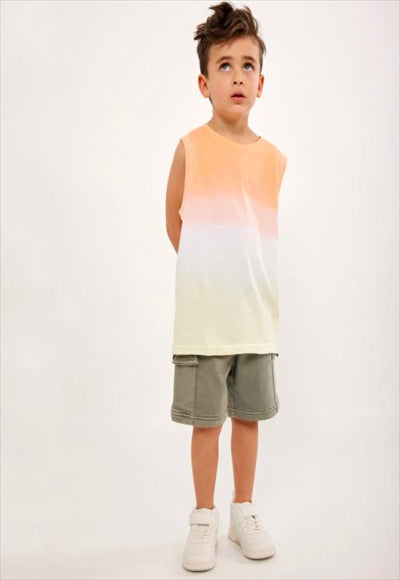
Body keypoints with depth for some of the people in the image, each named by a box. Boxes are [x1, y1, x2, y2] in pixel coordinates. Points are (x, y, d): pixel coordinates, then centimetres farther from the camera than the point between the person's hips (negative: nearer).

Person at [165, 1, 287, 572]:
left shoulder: (274, 158, 4)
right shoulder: (191, 147, -4)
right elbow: (173, 223, 5)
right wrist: (207, 273, 10)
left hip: (257, 312, 3)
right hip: (203, 315, -3)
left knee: (248, 416, 13)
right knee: (206, 421, 7)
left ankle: (245, 512, 33)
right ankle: (204, 520, 26)